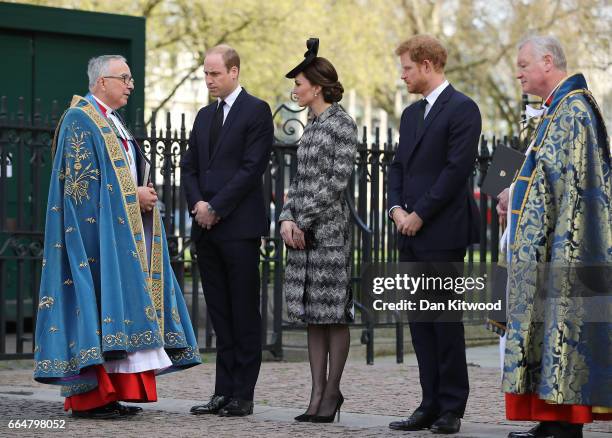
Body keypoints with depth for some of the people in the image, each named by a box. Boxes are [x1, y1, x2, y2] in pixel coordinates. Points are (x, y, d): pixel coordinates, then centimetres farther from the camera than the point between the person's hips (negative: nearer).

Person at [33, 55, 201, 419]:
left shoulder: (113, 123, 21)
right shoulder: (80, 120, -8)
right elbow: (81, 181, -15)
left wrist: (144, 193, 7)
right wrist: (132, 195, -15)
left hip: (124, 230, 9)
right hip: (95, 229, -9)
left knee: (120, 302, 4)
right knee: (94, 304, -11)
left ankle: (112, 393, 4)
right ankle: (89, 398, -11)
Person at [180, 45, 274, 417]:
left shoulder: (256, 111, -4)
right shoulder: (205, 116, 19)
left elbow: (252, 167, -12)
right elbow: (190, 167, 16)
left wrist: (215, 208, -13)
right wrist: (198, 204, -3)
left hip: (239, 226, -7)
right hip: (206, 229, 7)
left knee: (244, 314, -3)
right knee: (220, 315, 8)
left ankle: (243, 395, -1)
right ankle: (224, 391, 10)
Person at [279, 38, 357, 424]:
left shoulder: (342, 124, -8)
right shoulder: (313, 126, 16)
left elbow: (337, 181, -14)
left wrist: (305, 219, -14)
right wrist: (287, 218, 1)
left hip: (329, 227, -8)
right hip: (303, 230, 8)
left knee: (334, 312, -3)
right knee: (313, 313, 7)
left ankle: (332, 393, 1)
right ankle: (318, 394, 9)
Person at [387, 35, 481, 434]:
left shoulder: (462, 109, -8)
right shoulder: (412, 113, 19)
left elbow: (457, 169, -15)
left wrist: (420, 215, -14)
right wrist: (397, 208, 1)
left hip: (443, 233, -8)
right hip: (412, 235, 8)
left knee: (446, 320, -5)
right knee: (420, 321, 8)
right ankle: (432, 405, 12)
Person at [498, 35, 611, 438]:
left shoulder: (572, 107, -13)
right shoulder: (559, 106, 19)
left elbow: (566, 175, -19)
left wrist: (516, 192, -12)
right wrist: (518, 192, 13)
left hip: (562, 244, -11)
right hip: (551, 247, 11)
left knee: (562, 323, -9)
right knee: (553, 326, 10)